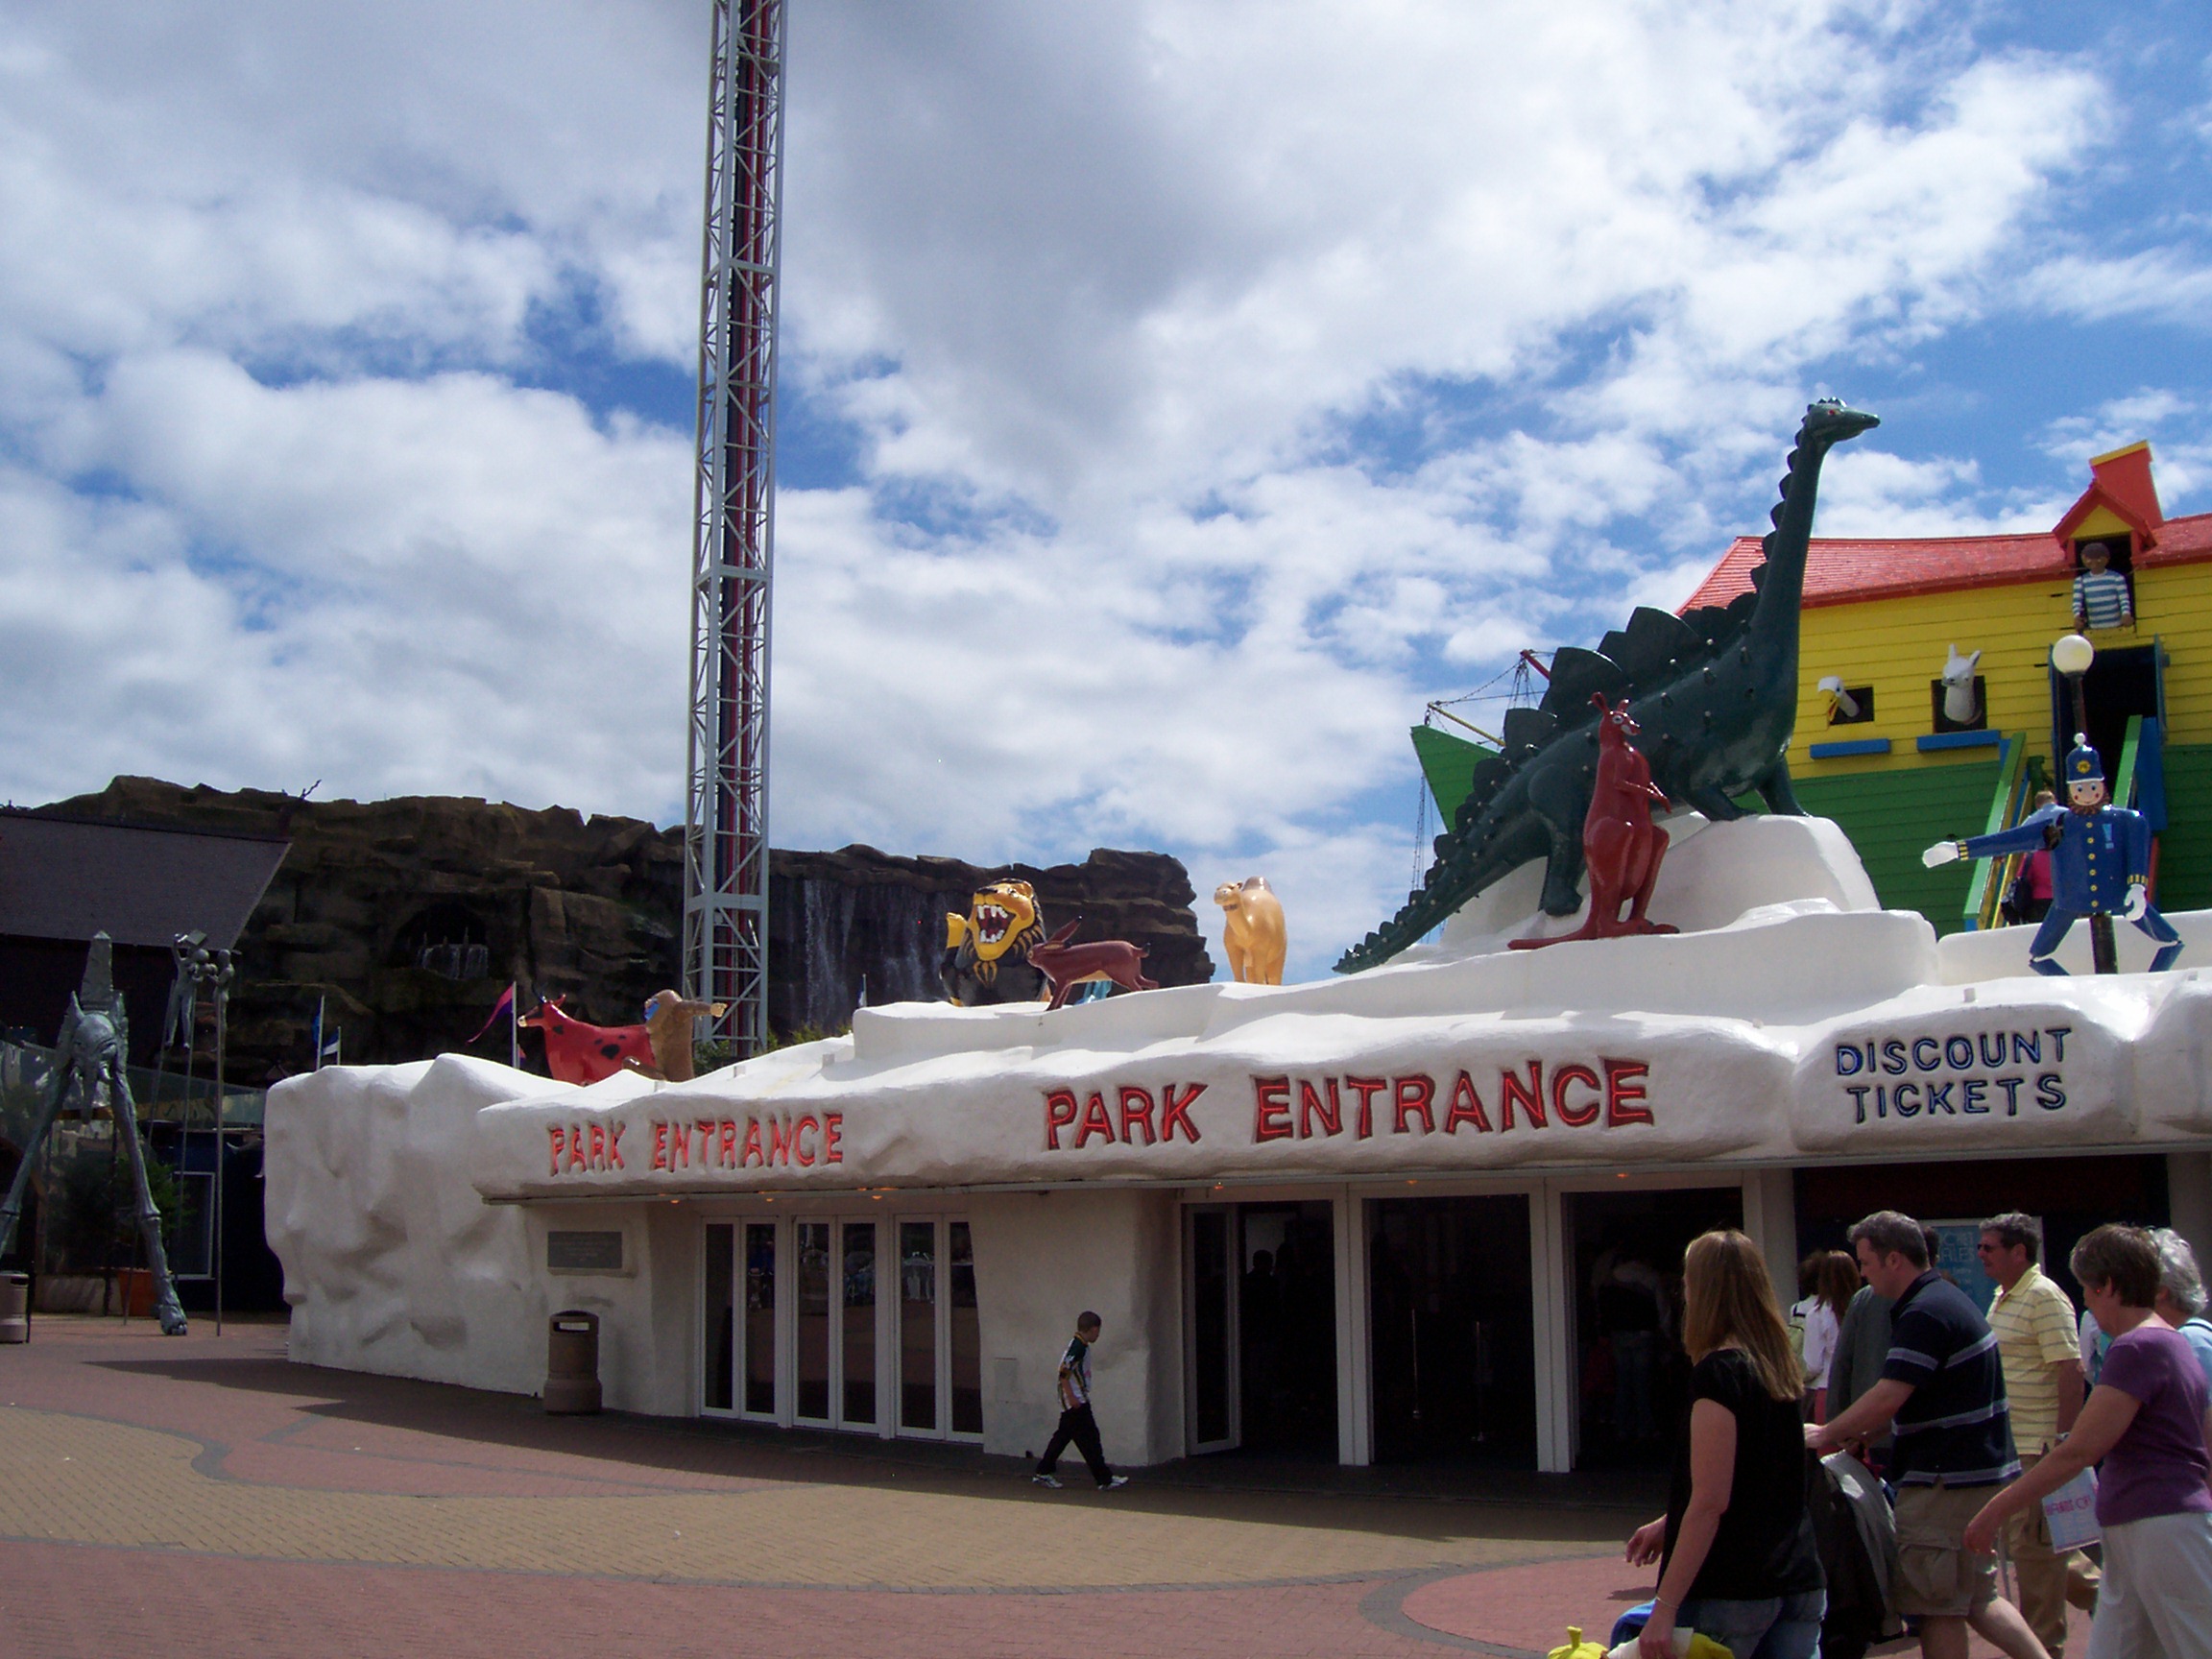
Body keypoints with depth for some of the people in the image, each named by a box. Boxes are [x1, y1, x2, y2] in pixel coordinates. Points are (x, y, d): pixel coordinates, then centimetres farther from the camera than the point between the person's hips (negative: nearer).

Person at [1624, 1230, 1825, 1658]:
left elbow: (1710, 1501, -19)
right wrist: (1667, 1524, 26)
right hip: (1800, 1585, 7)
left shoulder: (1718, 1371, -15)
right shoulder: (1783, 1370, 9)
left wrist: (1665, 1606, -17)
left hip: (1732, 1592, -7)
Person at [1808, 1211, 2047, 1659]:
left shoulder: (1925, 1314, -19)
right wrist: (1856, 1434, 17)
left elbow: (1888, 1398, -25)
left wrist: (1826, 1435, -13)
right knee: (1977, 1598, 18)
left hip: (1947, 1478, -10)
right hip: (1982, 1467, 10)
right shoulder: (1949, 1299, 14)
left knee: (1937, 1606, 0)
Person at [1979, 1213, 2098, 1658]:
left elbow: (2070, 1370, -20)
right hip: (2008, 1445, 10)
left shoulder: (2045, 1297, -15)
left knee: (2034, 1544, -1)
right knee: (2021, 1541, 16)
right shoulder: (2003, 1298, 14)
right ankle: (2097, 1587, 31)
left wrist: (2064, 1442, -23)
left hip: (2039, 1446, -10)